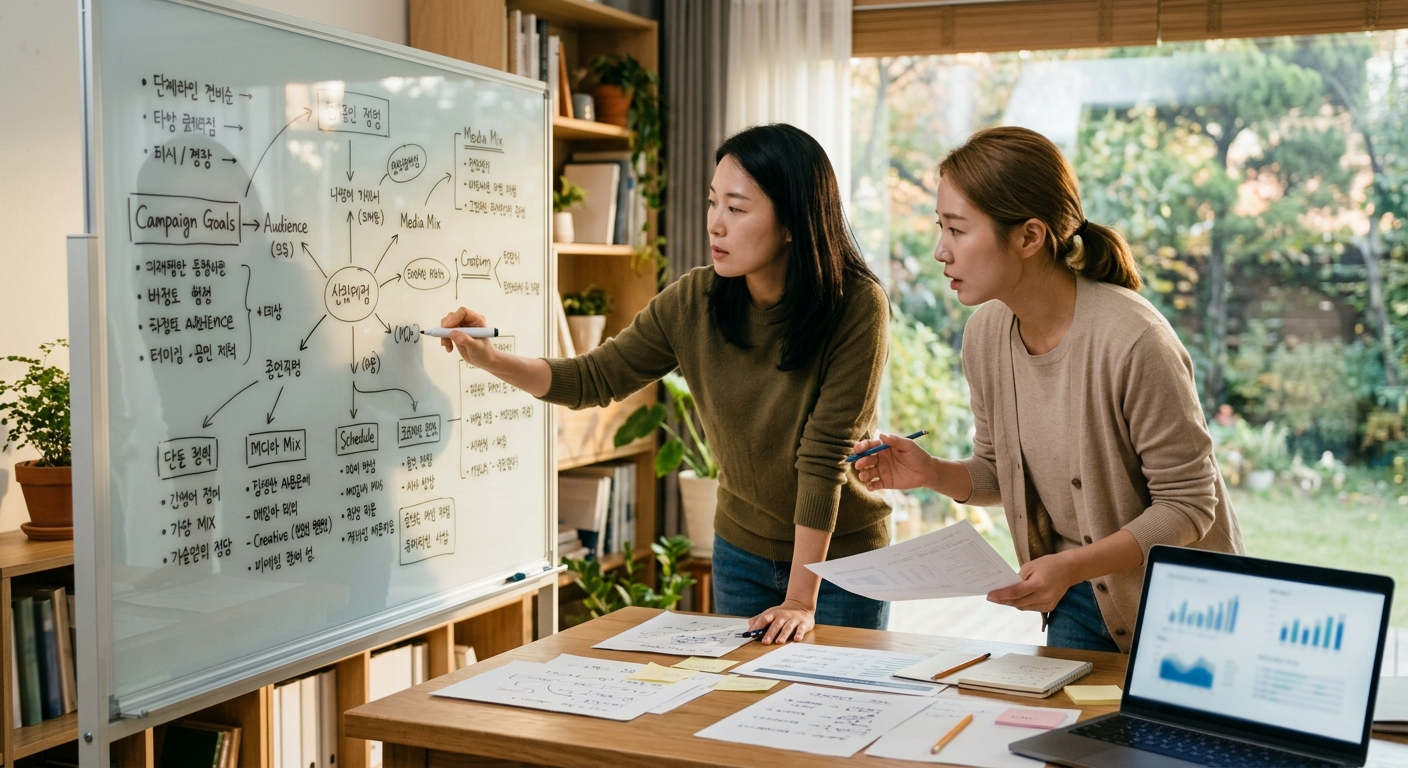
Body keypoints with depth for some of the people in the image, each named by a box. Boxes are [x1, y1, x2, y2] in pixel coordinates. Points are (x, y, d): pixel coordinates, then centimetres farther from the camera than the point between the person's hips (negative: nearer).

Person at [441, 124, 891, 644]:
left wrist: (801, 601, -25)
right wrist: (491, 360, -18)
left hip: (840, 558, -4)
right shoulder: (693, 301, -12)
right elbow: (595, 379, -3)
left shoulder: (856, 307, -24)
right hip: (742, 551, 4)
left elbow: (823, 459, -26)